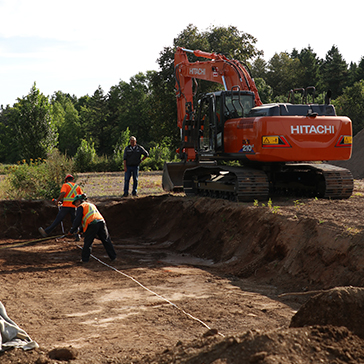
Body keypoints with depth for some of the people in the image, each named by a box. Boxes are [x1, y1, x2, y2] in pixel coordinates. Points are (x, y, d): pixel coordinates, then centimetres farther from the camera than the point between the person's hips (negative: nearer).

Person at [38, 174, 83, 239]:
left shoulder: (65, 185, 2)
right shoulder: (77, 186, 16)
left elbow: (63, 193, -16)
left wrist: (57, 201, -8)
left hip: (66, 206, -4)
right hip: (74, 207, 4)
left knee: (57, 220, -5)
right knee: (74, 221, 15)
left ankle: (46, 232, -6)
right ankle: (77, 235, 11)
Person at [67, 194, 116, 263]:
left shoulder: (81, 206, 10)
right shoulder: (91, 205, 33)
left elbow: (77, 220, 1)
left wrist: (71, 231, 6)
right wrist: (81, 230, 39)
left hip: (92, 224, -6)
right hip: (101, 222, 6)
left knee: (87, 242, 7)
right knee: (106, 241, 12)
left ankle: (85, 259, 12)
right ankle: (113, 257, 15)